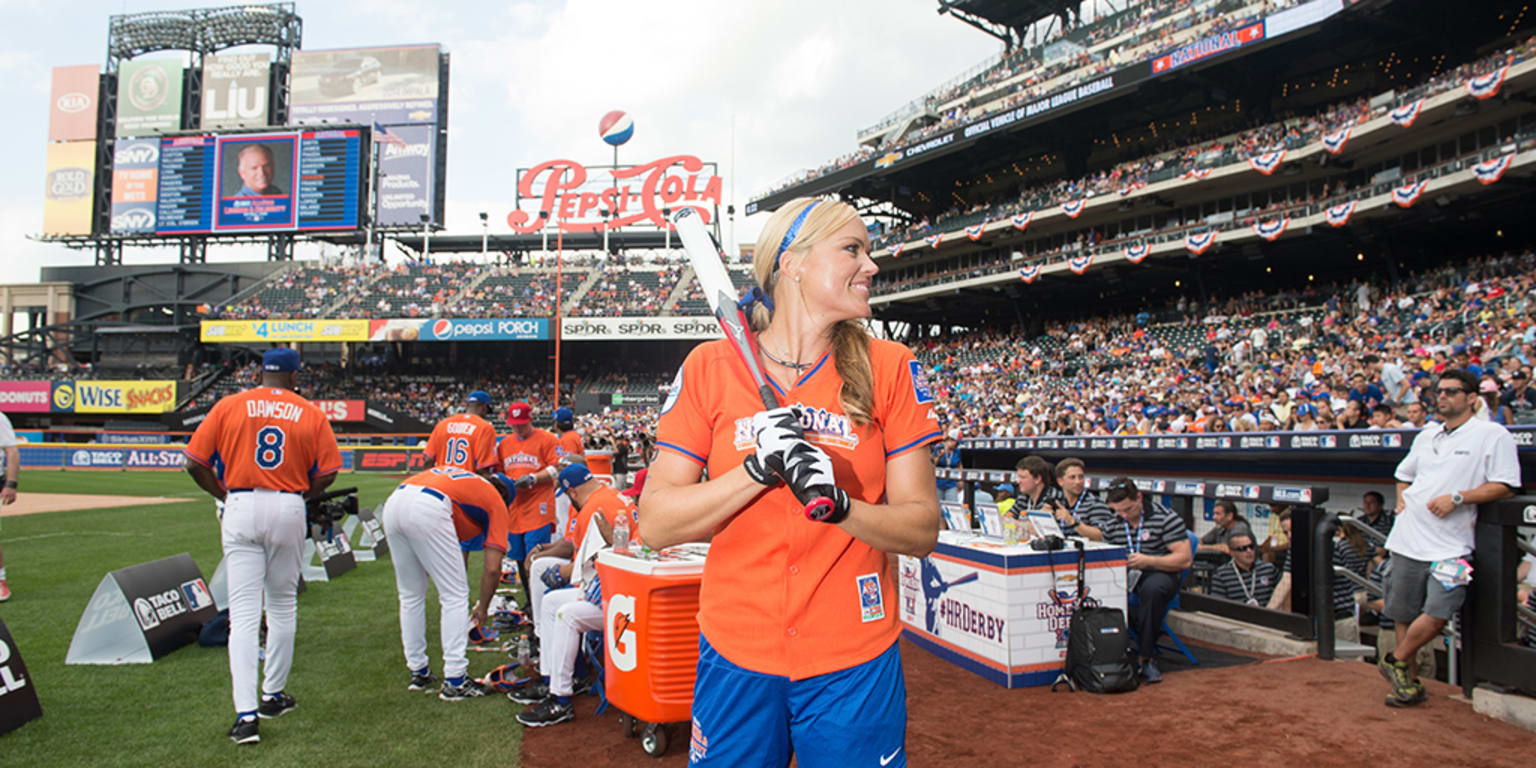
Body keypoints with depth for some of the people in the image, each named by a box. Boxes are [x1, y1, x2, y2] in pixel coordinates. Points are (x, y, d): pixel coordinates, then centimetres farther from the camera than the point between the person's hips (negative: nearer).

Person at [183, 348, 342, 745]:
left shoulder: (228, 406, 3)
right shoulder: (311, 413, 4)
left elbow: (196, 463, 0)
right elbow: (326, 473, -1)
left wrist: (224, 496, 13)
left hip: (241, 508, 0)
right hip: (289, 509, 1)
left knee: (243, 613, -1)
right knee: (283, 606, 16)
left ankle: (246, 714, -7)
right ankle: (273, 696, 26)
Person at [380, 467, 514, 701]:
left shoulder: (462, 476, 36)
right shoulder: (496, 503, 20)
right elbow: (492, 568, 11)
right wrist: (482, 608, 25)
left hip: (393, 502, 7)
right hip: (428, 509, -6)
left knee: (410, 595, 21)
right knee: (455, 595, 7)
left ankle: (418, 672, 30)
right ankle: (454, 681, 7)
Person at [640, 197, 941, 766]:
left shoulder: (888, 368, -2)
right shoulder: (711, 367, -3)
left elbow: (922, 529, -3)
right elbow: (654, 523, -6)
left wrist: (839, 504, -20)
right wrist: (757, 470, -19)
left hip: (855, 663, 1)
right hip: (735, 655, 0)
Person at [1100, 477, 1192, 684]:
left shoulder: (1166, 518, -5)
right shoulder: (1112, 525, 11)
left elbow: (1185, 559, -9)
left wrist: (1148, 561, -21)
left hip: (1160, 574, -4)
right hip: (1124, 575, 4)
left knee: (1152, 588, -40)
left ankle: (1145, 658, -27)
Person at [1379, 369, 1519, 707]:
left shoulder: (1494, 435, -2)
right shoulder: (1427, 434, 15)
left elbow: (1505, 486, -8)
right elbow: (1404, 474, 30)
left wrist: (1457, 498, -16)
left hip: (1449, 543, -5)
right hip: (1408, 537, 5)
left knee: (1438, 613, -16)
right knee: (1402, 612, 7)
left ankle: (1396, 662, 6)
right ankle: (1409, 682, 20)